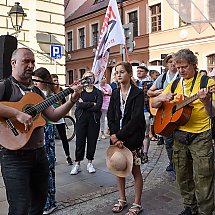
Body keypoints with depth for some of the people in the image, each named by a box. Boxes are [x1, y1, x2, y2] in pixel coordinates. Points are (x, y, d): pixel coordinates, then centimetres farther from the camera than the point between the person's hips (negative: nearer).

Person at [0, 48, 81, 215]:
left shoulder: (36, 91, 15)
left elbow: (53, 115, 11)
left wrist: (72, 100, 1)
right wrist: (17, 114, -30)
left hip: (40, 153, 7)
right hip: (16, 155, -7)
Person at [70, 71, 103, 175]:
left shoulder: (98, 92, 6)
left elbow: (98, 106, -10)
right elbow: (79, 105, -10)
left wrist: (85, 105, -9)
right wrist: (92, 104, -11)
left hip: (94, 120, 0)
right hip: (81, 120, 0)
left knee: (92, 142, 6)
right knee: (80, 142, 1)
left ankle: (90, 163, 21)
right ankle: (77, 164, 13)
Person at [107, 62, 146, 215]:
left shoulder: (138, 93, -7)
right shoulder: (115, 94, 9)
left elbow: (136, 119, -16)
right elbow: (110, 117, 3)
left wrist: (119, 135, -16)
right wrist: (114, 136, -11)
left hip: (132, 137, -5)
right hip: (117, 137, 5)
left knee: (135, 170, 5)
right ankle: (122, 200, 30)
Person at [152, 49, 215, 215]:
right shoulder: (174, 84, 10)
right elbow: (153, 104, 12)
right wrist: (162, 98, -9)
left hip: (200, 137, -5)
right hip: (179, 136, 6)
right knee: (183, 176, 16)